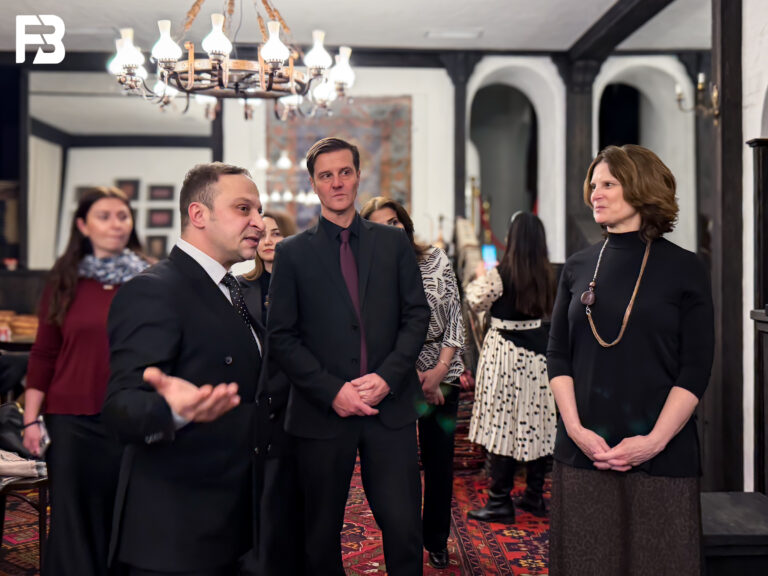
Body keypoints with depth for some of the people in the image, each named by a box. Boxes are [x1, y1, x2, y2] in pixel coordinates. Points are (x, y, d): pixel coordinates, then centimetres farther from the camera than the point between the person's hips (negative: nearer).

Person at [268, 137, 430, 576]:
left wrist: (387, 378, -9)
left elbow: (417, 316, 5)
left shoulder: (394, 243, 8)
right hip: (323, 411, 0)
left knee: (404, 527, 0)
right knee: (323, 533, 11)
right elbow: (282, 337, -1)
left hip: (391, 406, 1)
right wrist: (332, 391, -11)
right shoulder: (292, 253, 3)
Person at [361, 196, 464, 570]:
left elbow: (455, 317, 0)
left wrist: (440, 369, -9)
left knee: (440, 459, 9)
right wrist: (417, 378, -12)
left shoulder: (437, 260, 0)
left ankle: (437, 540, 28)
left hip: (442, 376, 2)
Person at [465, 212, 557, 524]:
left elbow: (476, 302, -1)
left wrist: (480, 277, 15)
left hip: (504, 354, -6)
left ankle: (500, 502, 5)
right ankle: (534, 495, 24)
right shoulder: (547, 274, 2)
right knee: (536, 423, 13)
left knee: (502, 425, 0)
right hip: (537, 352, 6)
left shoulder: (500, 274, -13)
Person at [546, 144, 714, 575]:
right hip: (583, 451, 3)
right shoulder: (579, 268, 7)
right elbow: (558, 357, 6)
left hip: (661, 457, -2)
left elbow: (696, 370, -5)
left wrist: (655, 440, -14)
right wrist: (576, 429, -6)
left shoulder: (684, 269, -1)